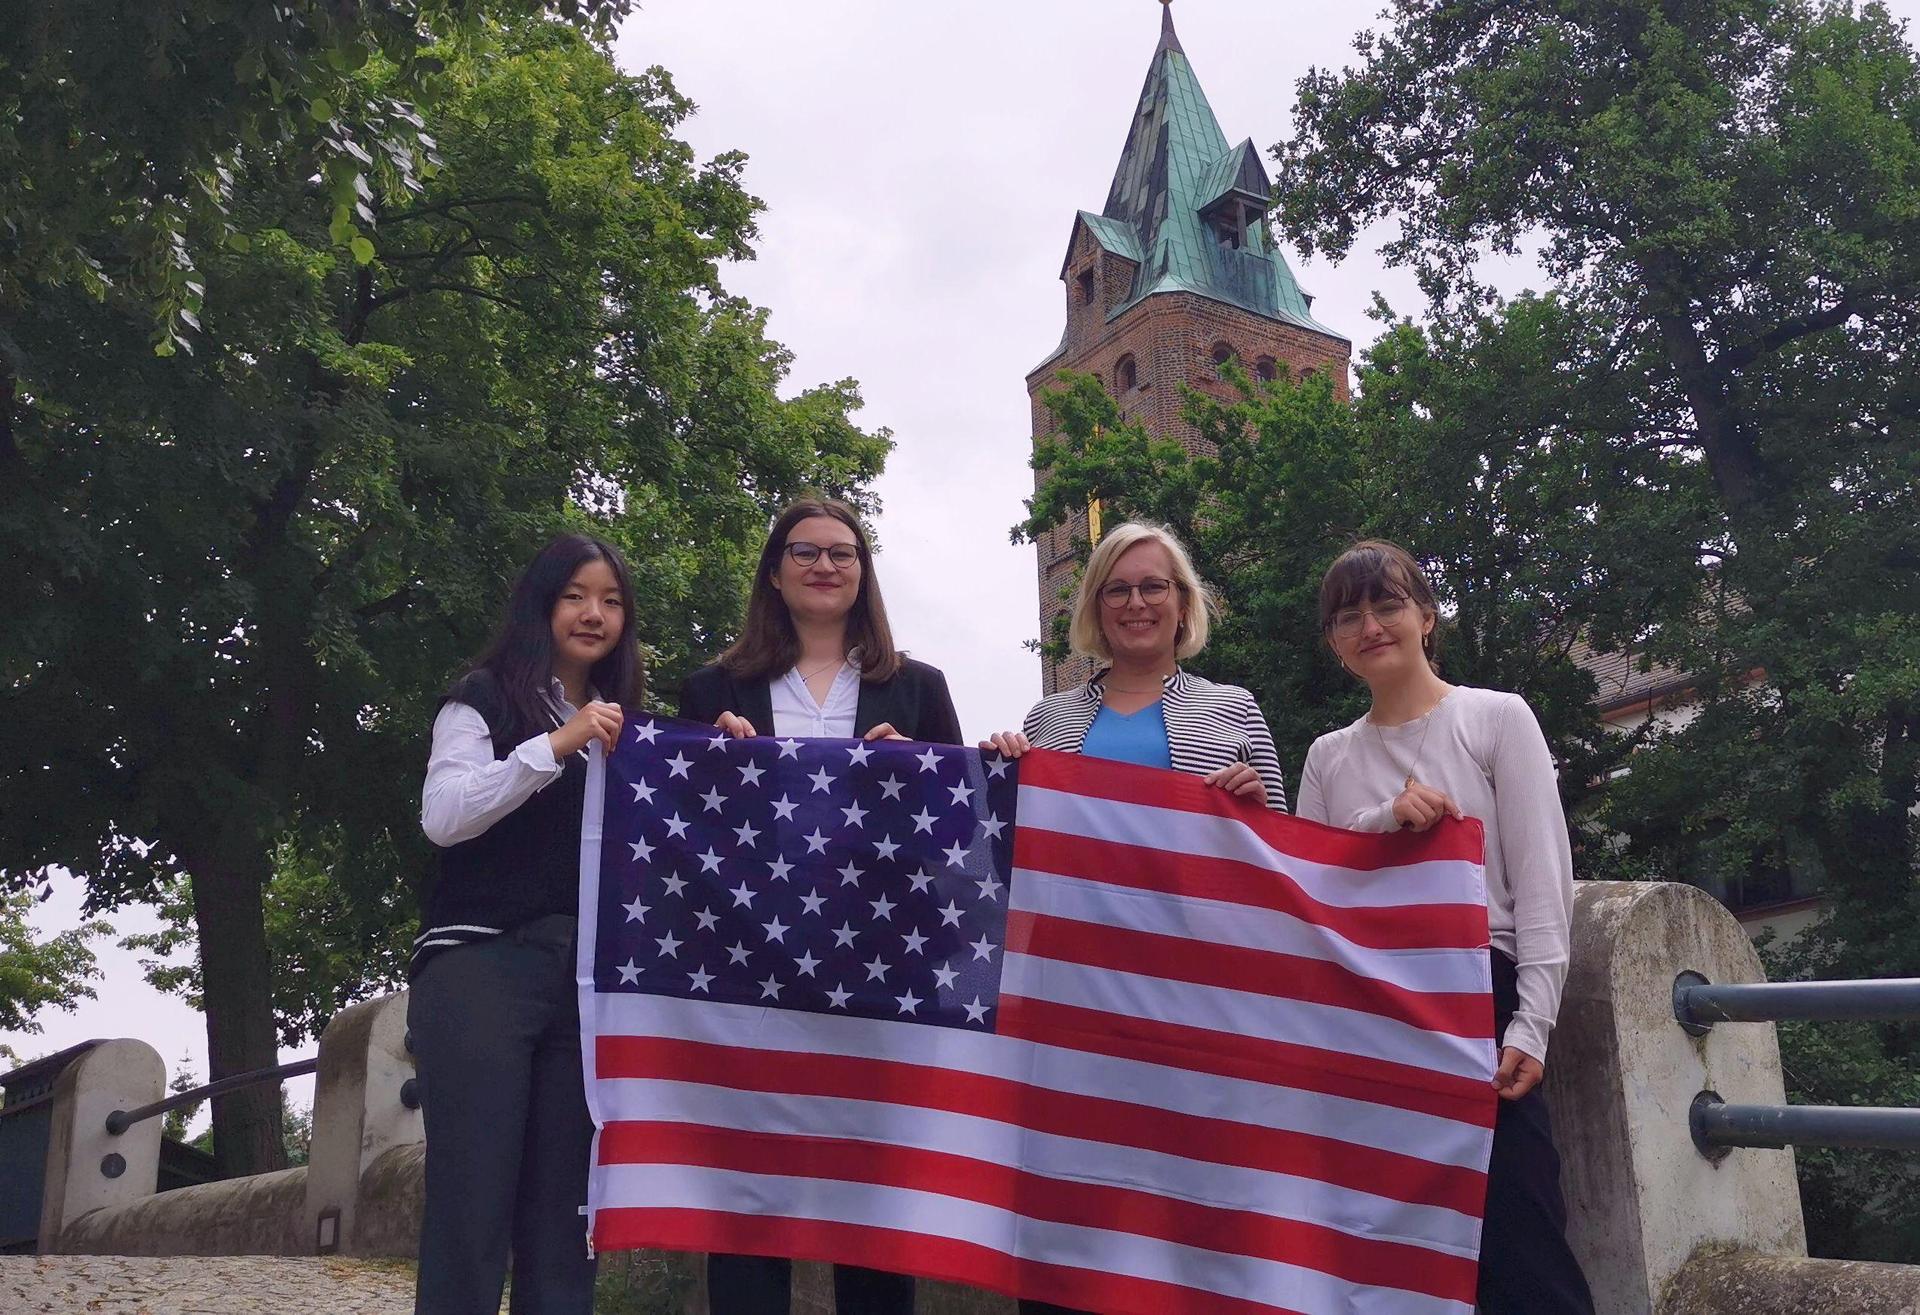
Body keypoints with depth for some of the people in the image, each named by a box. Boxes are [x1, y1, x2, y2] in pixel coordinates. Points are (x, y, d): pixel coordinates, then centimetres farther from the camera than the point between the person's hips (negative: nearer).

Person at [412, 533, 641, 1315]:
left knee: (562, 1216, 2)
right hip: (482, 964, -4)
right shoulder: (485, 697, 5)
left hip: (586, 979, 5)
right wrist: (554, 745, -16)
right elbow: (442, 816, -9)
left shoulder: (624, 729, 20)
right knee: (470, 1207, -8)